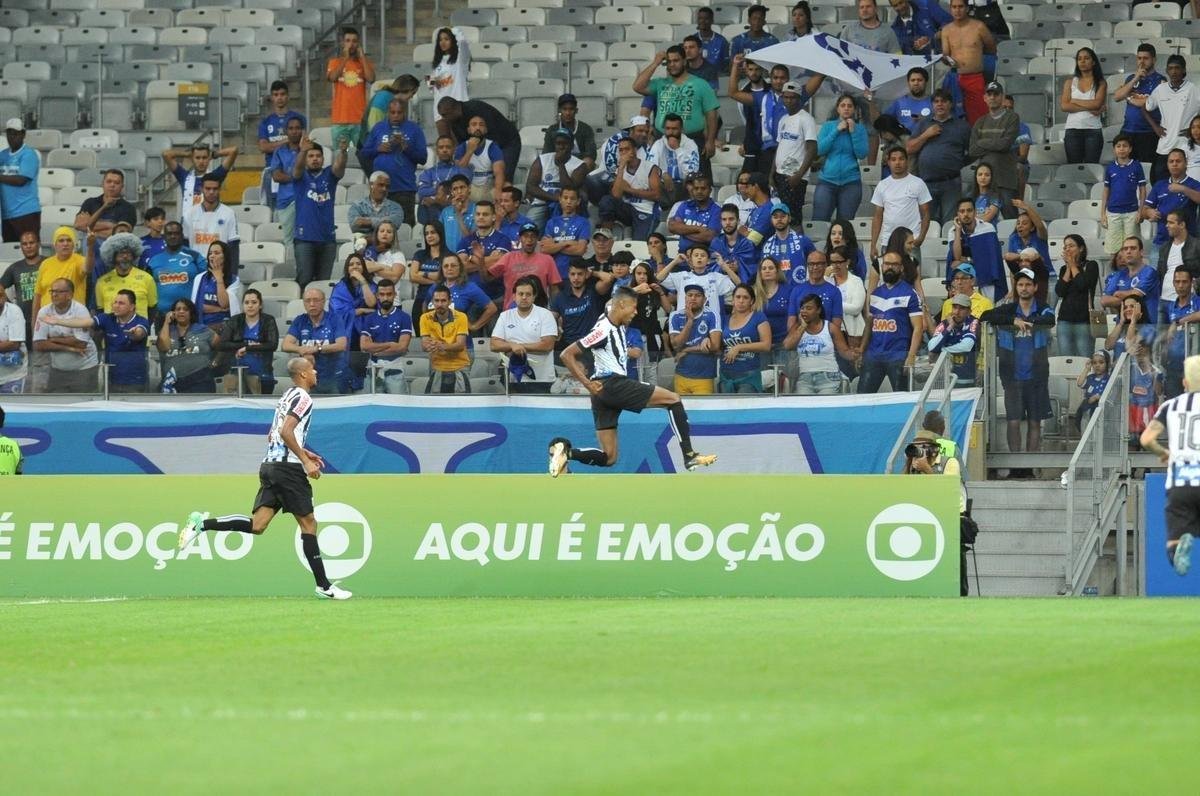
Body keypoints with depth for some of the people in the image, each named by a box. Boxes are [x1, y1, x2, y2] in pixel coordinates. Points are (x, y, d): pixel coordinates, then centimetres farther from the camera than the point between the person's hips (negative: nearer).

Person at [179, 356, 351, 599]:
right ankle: (323, 586, 2)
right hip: (288, 468, -8)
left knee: (257, 524, -1)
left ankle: (202, 523, -12)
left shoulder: (287, 397, 22)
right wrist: (305, 460, -17)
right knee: (308, 523, -1)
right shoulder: (302, 398, -7)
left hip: (270, 466, 8)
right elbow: (286, 431, -20)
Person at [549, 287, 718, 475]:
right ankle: (689, 456, -10)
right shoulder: (604, 330, -13)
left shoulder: (618, 327, 11)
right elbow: (567, 355, -14)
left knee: (608, 458, 7)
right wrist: (587, 384, -16)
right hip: (612, 386, -10)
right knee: (673, 399, -6)